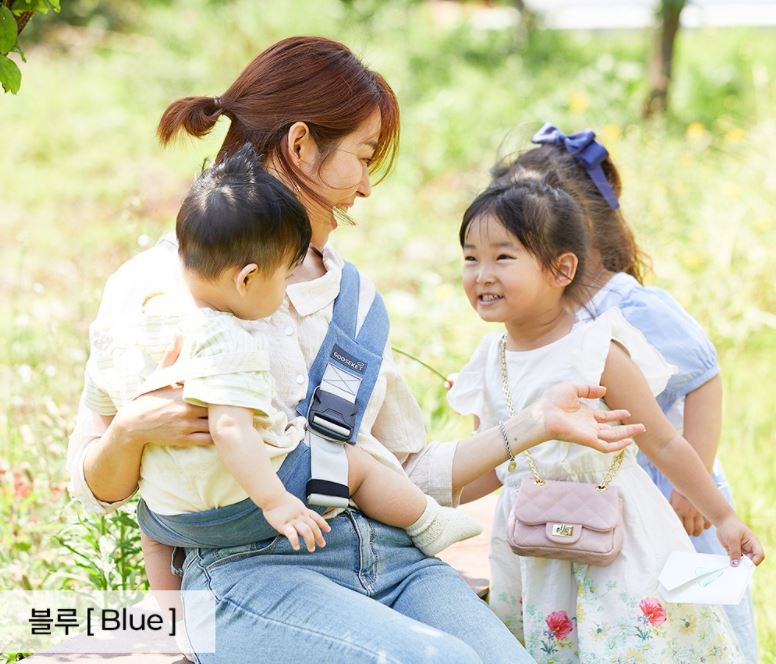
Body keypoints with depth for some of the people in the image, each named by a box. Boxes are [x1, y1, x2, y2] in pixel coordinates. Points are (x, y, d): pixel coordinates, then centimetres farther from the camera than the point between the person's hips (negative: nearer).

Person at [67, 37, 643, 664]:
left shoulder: (351, 289, 21)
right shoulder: (159, 283, 3)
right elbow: (95, 487, 5)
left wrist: (532, 424, 13)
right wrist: (131, 427, -16)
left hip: (391, 553, 5)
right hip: (252, 566, -5)